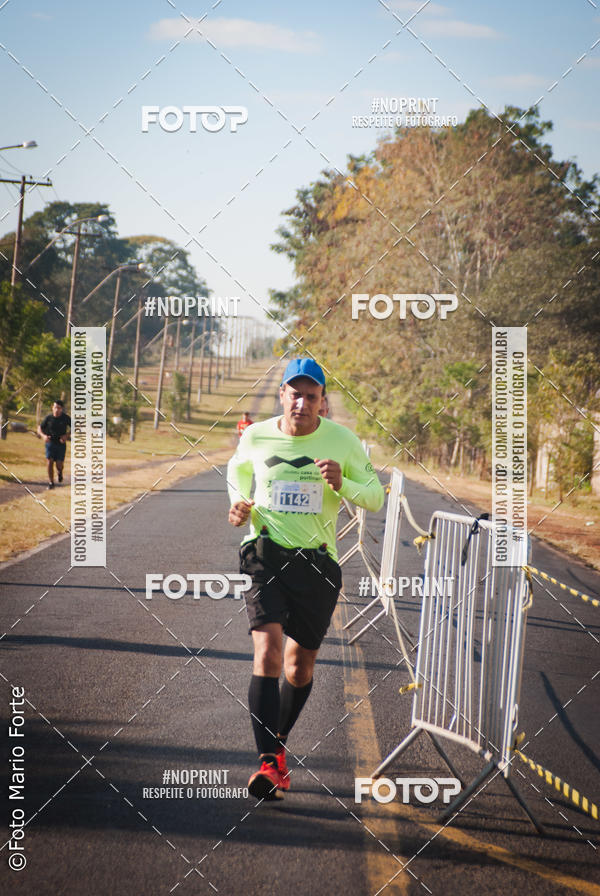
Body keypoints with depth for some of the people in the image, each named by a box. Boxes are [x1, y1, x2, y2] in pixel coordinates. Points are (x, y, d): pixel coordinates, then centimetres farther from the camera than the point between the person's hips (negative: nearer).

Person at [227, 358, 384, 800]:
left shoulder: (343, 441, -1)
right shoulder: (255, 438, 1)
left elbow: (376, 494, 5)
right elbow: (237, 471, 22)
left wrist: (342, 484, -15)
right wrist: (240, 504, 2)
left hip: (317, 561, 1)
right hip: (266, 553, -1)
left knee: (300, 666, 10)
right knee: (268, 652, -19)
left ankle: (278, 743, 36)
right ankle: (270, 762, -22)